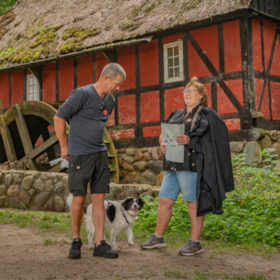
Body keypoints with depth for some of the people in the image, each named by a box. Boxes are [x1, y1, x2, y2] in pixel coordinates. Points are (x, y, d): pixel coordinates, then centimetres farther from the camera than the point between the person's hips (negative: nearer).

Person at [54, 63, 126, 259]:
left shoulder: (110, 100, 11)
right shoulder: (82, 94, -11)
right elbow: (59, 118, -8)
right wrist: (64, 146, -2)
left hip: (100, 154, 6)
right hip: (80, 154, -6)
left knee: (99, 199, 4)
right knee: (79, 199, -1)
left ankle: (100, 244, 9)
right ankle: (76, 241, 17)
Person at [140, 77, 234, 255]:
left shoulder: (207, 115, 1)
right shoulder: (176, 115, 21)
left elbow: (213, 139, -10)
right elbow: (163, 133, 22)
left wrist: (190, 141, -21)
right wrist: (162, 143, 0)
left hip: (192, 165, -7)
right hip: (173, 165, 7)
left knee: (194, 202, -2)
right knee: (165, 200, 8)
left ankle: (195, 243, 7)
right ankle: (158, 238, 20)